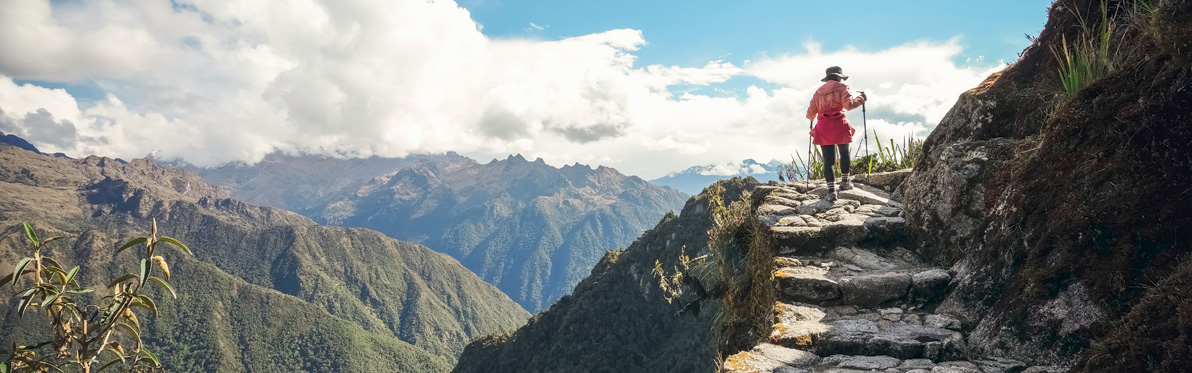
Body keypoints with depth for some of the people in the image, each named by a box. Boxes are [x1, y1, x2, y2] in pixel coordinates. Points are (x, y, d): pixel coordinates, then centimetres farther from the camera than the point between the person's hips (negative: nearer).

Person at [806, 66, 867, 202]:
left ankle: (831, 190, -10)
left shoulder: (819, 91, 14)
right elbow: (849, 105, -13)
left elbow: (810, 114, 12)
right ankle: (844, 182, 32)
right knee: (844, 154, 22)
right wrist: (861, 98, 3)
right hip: (839, 126, -2)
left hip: (823, 129, 2)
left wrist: (811, 116, 35)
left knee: (828, 160, 0)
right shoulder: (842, 88, 3)